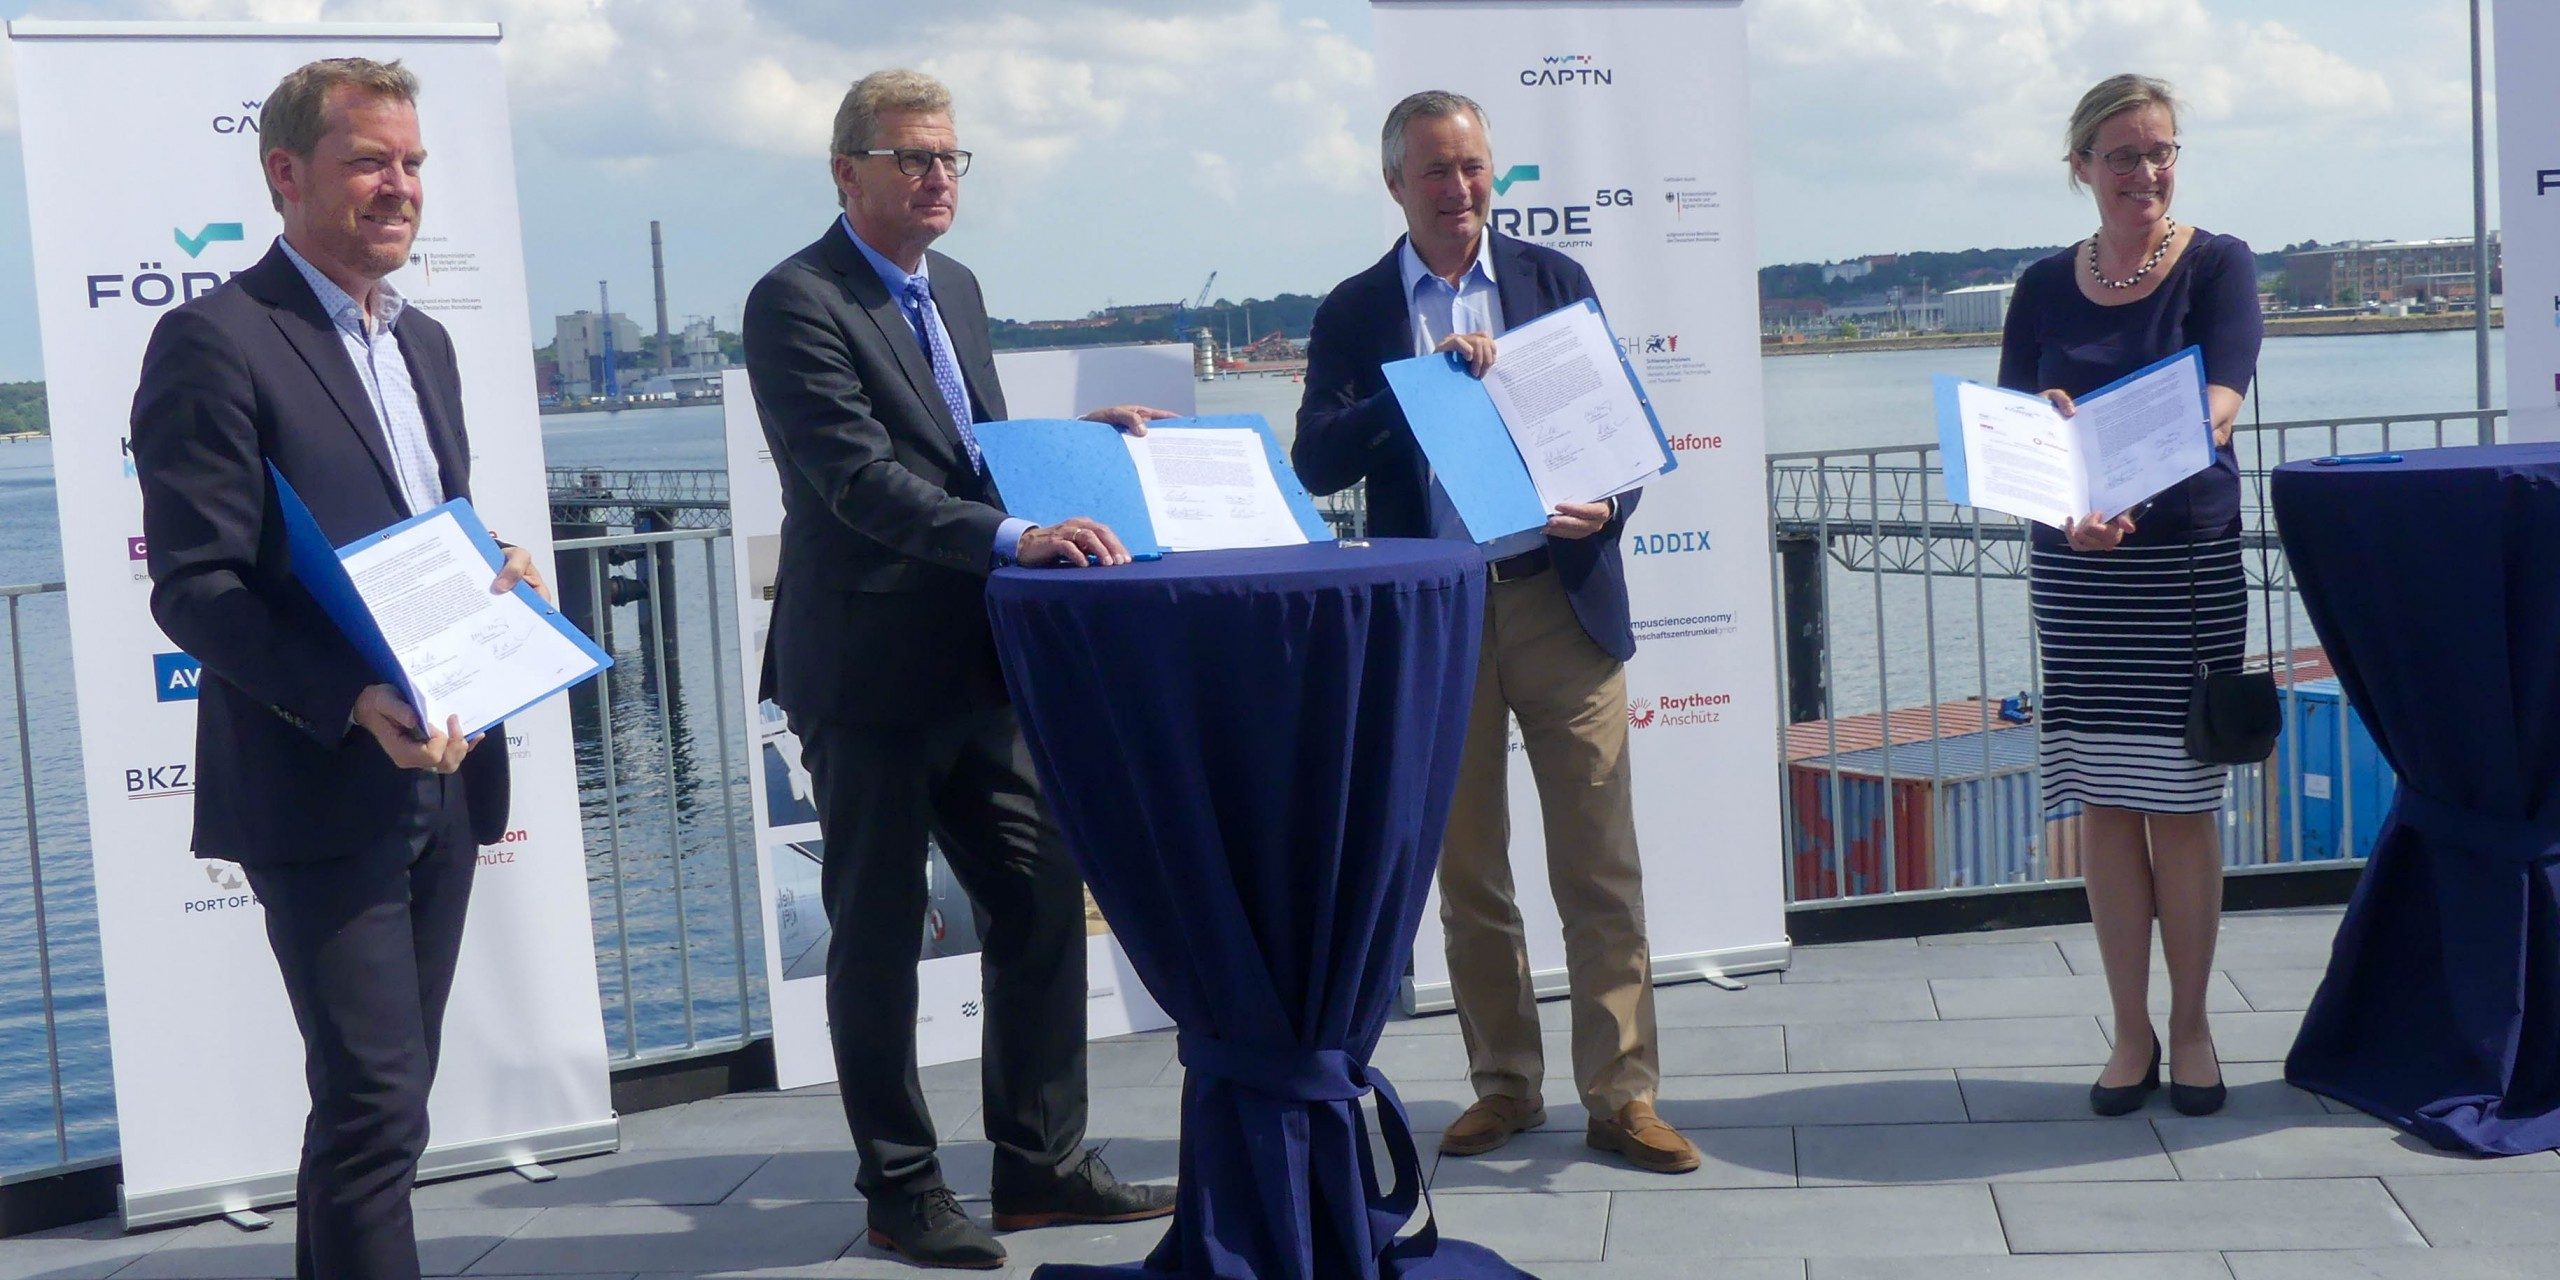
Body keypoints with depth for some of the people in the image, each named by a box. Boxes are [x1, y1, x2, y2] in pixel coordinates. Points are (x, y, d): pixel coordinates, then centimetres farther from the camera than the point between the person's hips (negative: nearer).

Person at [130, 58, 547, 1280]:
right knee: (376, 1104, -8)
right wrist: (354, 704, -26)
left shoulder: (423, 343, 15)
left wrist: (498, 574, 1)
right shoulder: (216, 340, -10)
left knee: (379, 1099, 15)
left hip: (438, 779, 8)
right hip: (319, 792, -8)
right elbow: (193, 588, -15)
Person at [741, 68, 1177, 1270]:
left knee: (1044, 899, 8)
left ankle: (1042, 1162, 20)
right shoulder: (797, 302, -12)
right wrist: (1018, 539, -33)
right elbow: (861, 479, -23)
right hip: (868, 672, -8)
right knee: (878, 933, 4)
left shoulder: (954, 289, 13)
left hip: (973, 664, 8)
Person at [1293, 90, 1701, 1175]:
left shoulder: (1553, 280, 7)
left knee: (1600, 867, -1)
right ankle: (1504, 1085, 22)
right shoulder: (1354, 312, 5)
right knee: (1465, 872, 9)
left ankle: (1621, 1095, 7)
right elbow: (1317, 462, -5)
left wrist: (1607, 506, -14)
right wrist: (1424, 380, -16)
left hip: (1562, 599, 0)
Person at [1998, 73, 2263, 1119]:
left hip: (2190, 560, -2)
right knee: (2105, 804, 5)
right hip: (2074, 572, 2)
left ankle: (2191, 1029, 16)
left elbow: (2216, 406, -16)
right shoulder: (2046, 287, 7)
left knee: (2181, 801, 1)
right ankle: (2131, 1033, 16)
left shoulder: (2217, 266, -2)